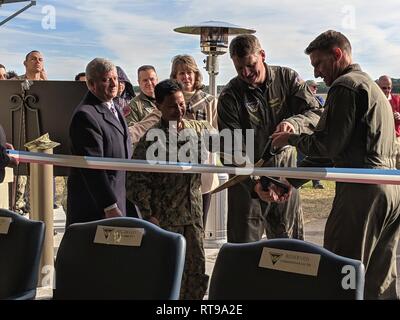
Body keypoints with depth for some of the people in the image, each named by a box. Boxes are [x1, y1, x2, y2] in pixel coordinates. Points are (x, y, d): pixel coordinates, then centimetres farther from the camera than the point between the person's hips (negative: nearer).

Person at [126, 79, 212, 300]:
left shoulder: (199, 129, 3)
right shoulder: (152, 138, -12)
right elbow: (136, 180, -12)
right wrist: (148, 215, -14)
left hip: (193, 215, 5)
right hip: (164, 219, -5)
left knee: (197, 270, 11)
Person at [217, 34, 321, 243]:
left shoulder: (287, 78, -2)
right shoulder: (230, 96, -9)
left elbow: (315, 114, -8)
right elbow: (233, 147, -16)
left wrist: (292, 123, -31)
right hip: (247, 180, -2)